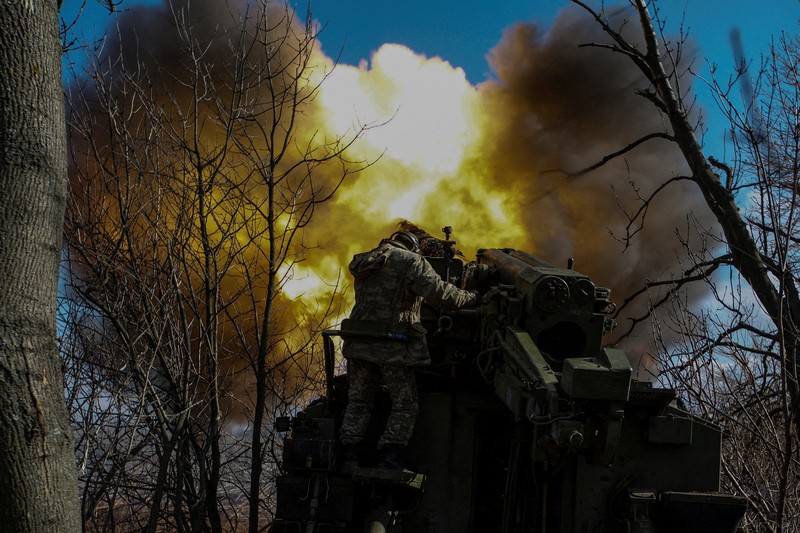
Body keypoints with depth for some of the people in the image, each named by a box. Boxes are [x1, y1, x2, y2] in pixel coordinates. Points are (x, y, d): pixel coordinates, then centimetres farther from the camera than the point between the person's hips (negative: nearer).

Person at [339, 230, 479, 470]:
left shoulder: (365, 264, 20)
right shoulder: (410, 261, -3)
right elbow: (439, 293, -14)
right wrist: (471, 298, -3)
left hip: (358, 343, 6)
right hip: (392, 347, -6)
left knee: (358, 401, 16)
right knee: (405, 405, 6)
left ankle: (349, 457, 9)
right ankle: (388, 459, -3)